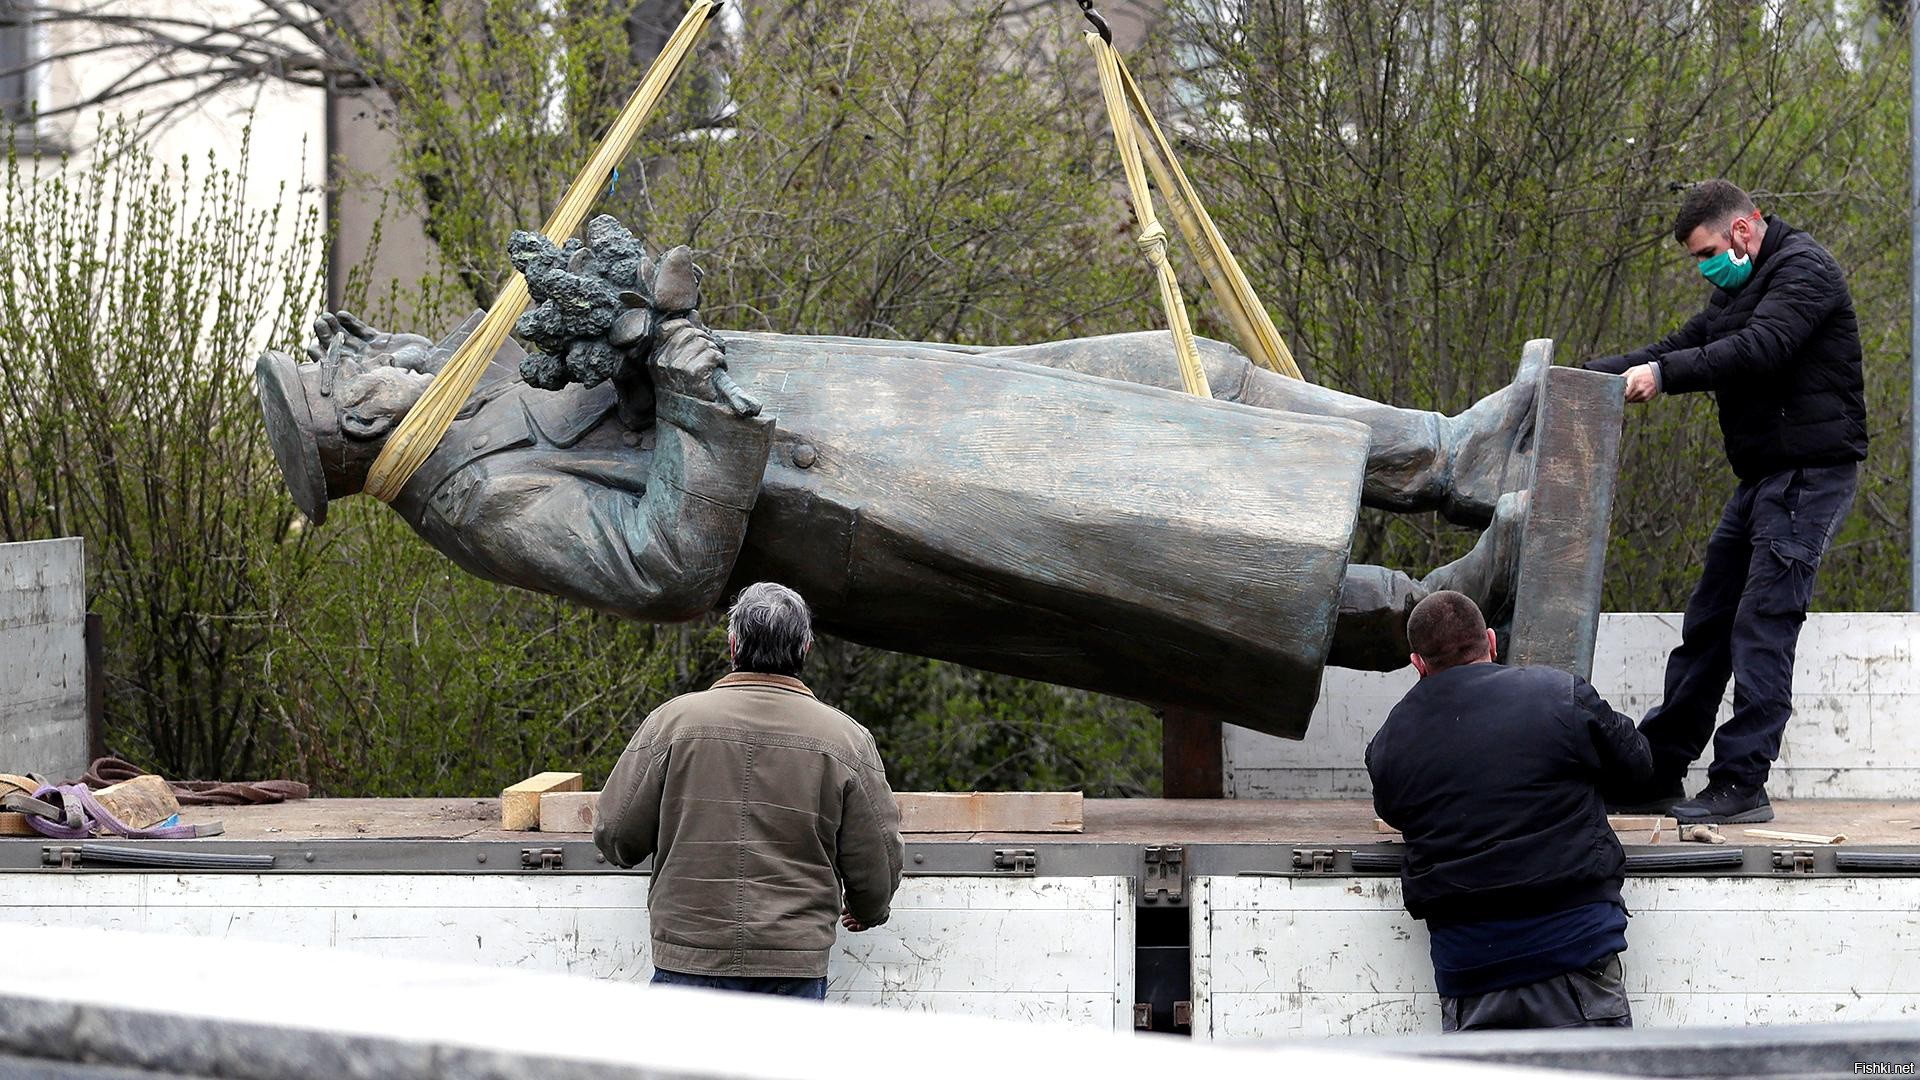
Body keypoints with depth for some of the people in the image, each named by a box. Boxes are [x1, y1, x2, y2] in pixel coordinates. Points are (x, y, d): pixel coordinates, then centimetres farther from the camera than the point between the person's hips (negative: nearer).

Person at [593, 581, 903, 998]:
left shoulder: (673, 719, 0)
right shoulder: (845, 739, 1)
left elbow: (615, 835, 4)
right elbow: (877, 866, 6)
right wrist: (866, 911, 28)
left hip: (687, 959, 0)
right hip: (796, 970, 0)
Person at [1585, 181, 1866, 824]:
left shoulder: (1802, 270, -11)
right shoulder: (1739, 287, 19)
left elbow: (1759, 350, -25)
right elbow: (1685, 348, 16)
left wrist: (1662, 374, -29)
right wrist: (1599, 373, 3)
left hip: (1811, 469, -10)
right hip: (1763, 477, 10)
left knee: (1763, 624, -13)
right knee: (1707, 624, 10)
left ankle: (1742, 784, -14)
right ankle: (1657, 775, 14)